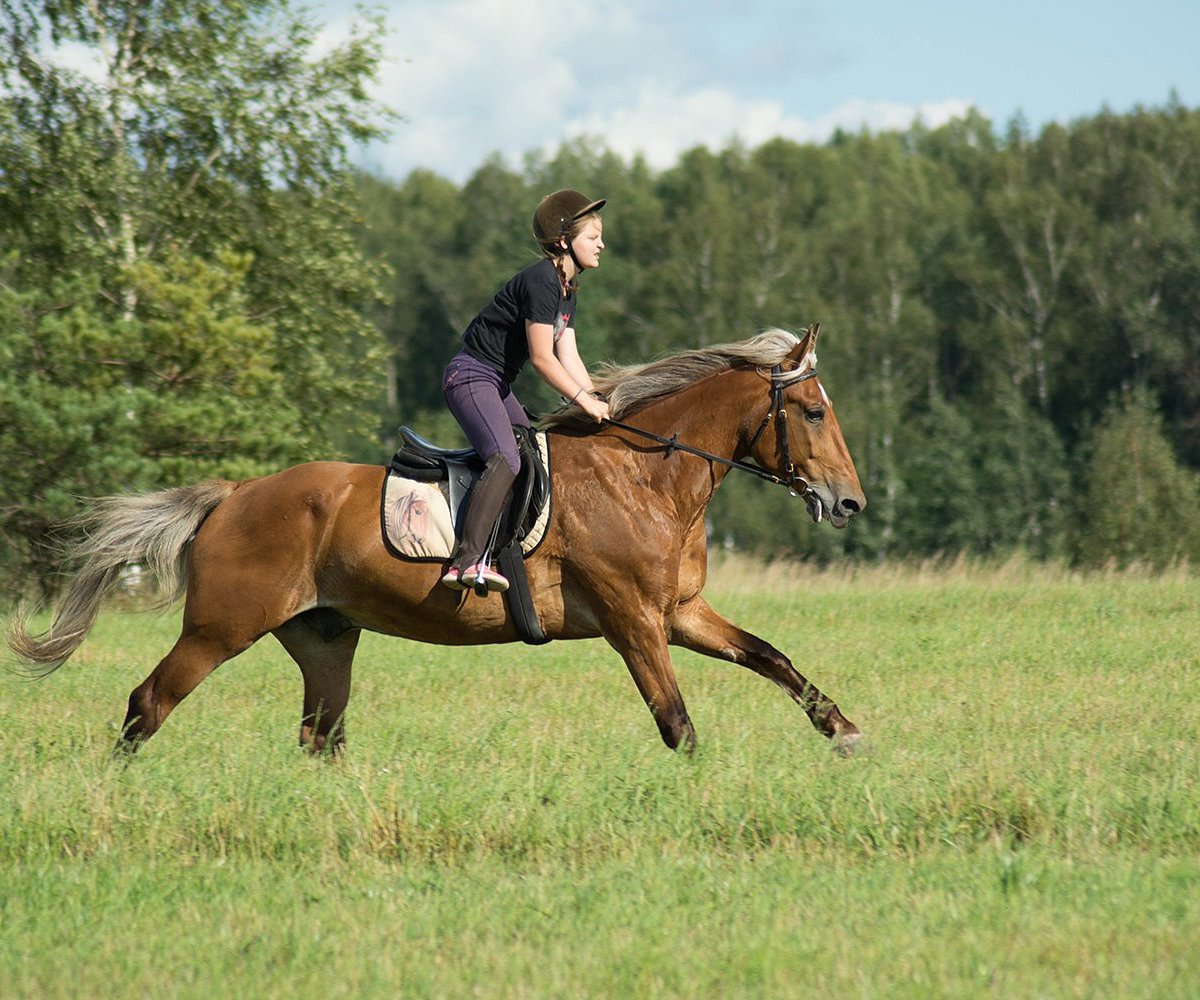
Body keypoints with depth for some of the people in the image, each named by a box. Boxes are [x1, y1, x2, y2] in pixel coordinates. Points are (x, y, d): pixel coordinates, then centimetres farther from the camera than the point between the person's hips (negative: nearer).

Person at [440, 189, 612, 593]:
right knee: (506, 458, -27)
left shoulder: (567, 288, 14)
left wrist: (600, 404, 0)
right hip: (471, 375, -11)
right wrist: (584, 400, -18)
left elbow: (569, 359, 11)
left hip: (496, 384, 11)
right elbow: (542, 358, -21)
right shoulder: (540, 280, -18)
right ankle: (467, 560, -39)